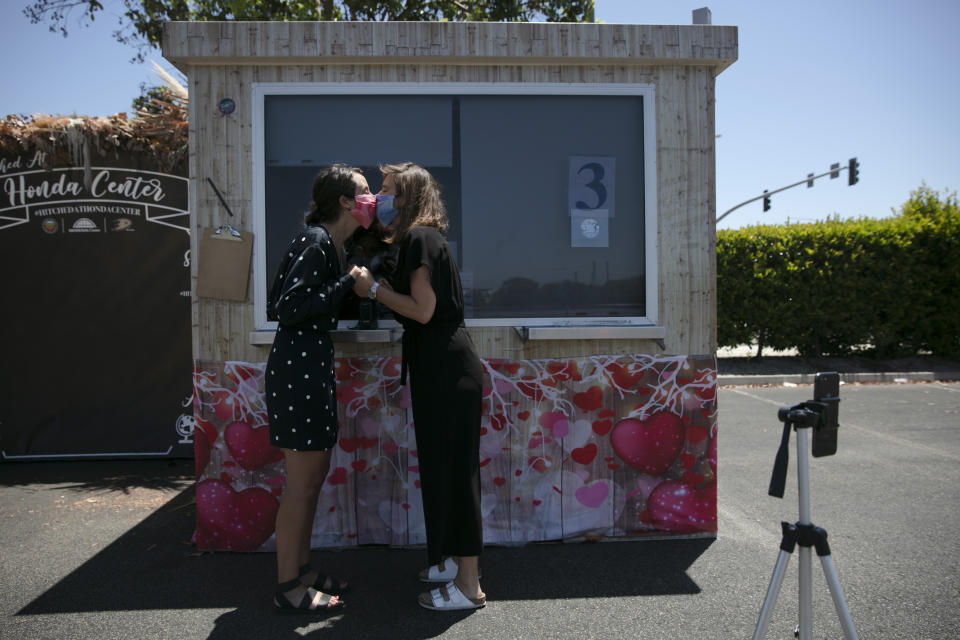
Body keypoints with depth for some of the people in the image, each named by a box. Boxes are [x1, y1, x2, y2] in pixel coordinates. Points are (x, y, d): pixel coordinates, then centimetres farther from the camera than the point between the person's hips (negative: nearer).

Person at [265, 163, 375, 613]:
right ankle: (289, 588, 11)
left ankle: (301, 571, 28)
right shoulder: (314, 241, -14)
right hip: (297, 367, -10)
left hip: (313, 365, 10)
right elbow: (288, 310, -20)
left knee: (315, 474, 16)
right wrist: (347, 282, -17)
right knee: (302, 481, -2)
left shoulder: (331, 244, 15)